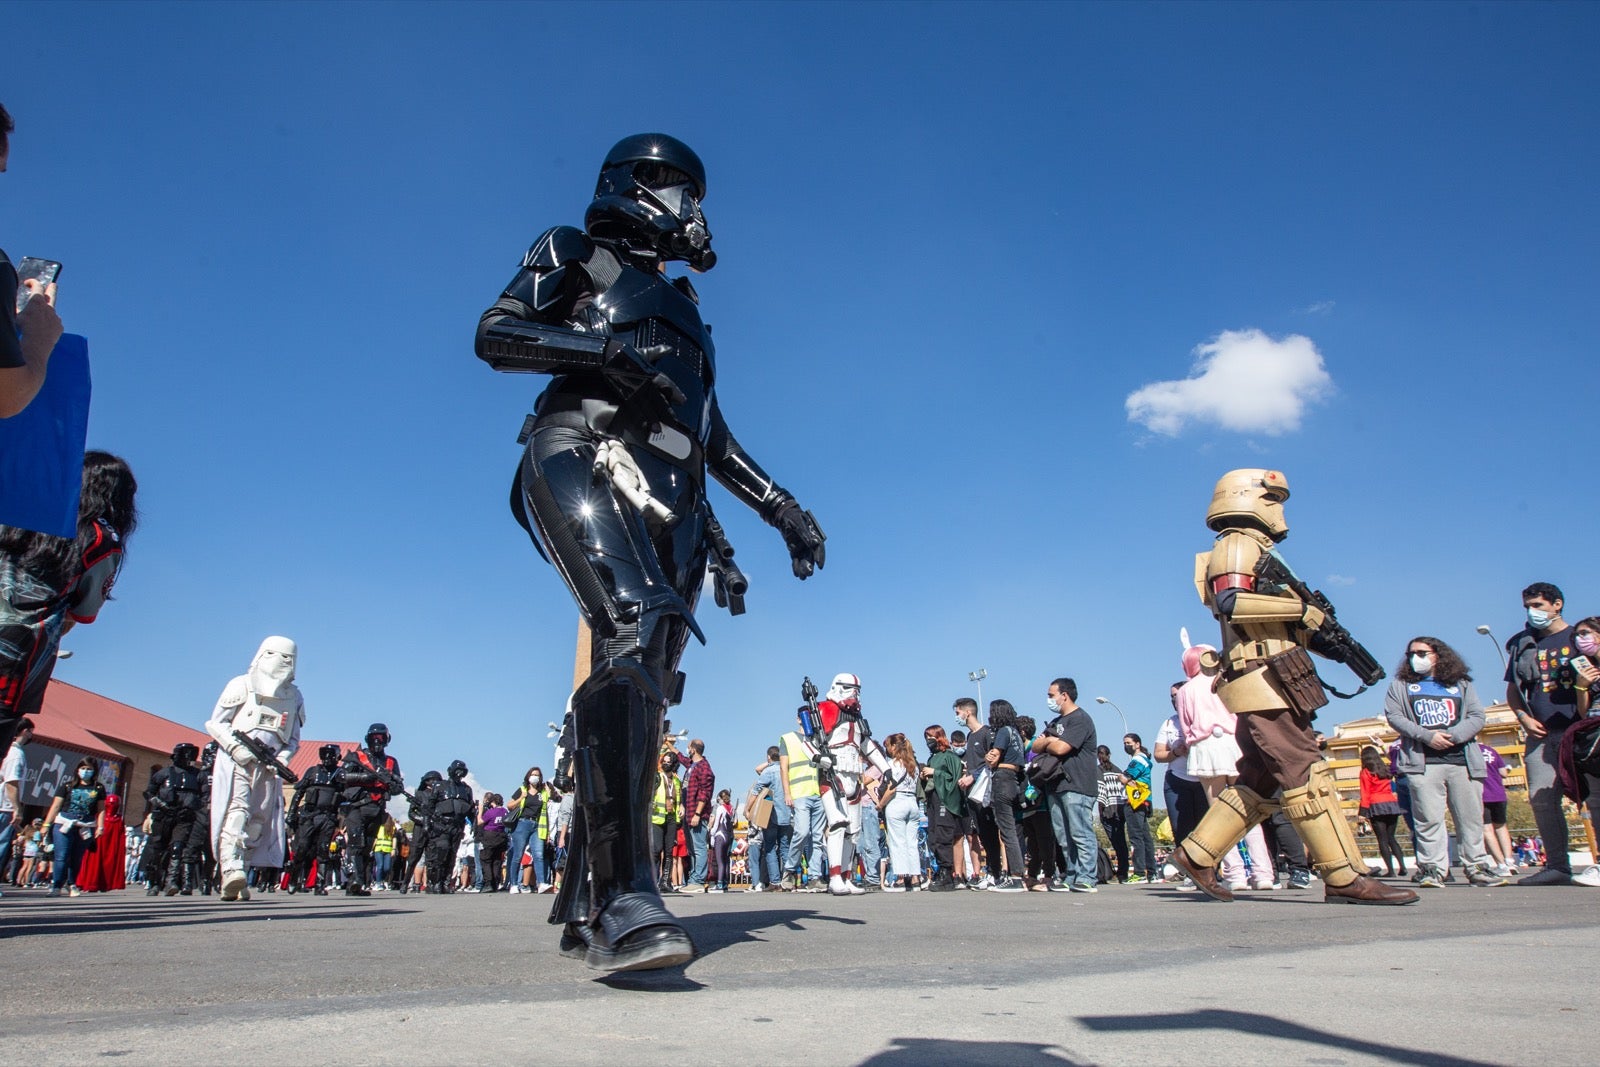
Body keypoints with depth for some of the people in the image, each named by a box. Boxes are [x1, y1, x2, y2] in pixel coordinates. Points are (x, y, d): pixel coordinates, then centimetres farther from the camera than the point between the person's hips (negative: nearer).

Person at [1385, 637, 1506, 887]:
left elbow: (1477, 716, 6)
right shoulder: (1400, 685, 13)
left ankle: (1476, 868, 13)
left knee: (1471, 818, 4)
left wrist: (1452, 735, -11)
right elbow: (1393, 716, 2)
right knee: (1429, 819, -6)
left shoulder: (1461, 684, 16)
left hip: (1463, 760, 2)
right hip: (1423, 763, -2)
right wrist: (1426, 736, -11)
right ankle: (1433, 869, -2)